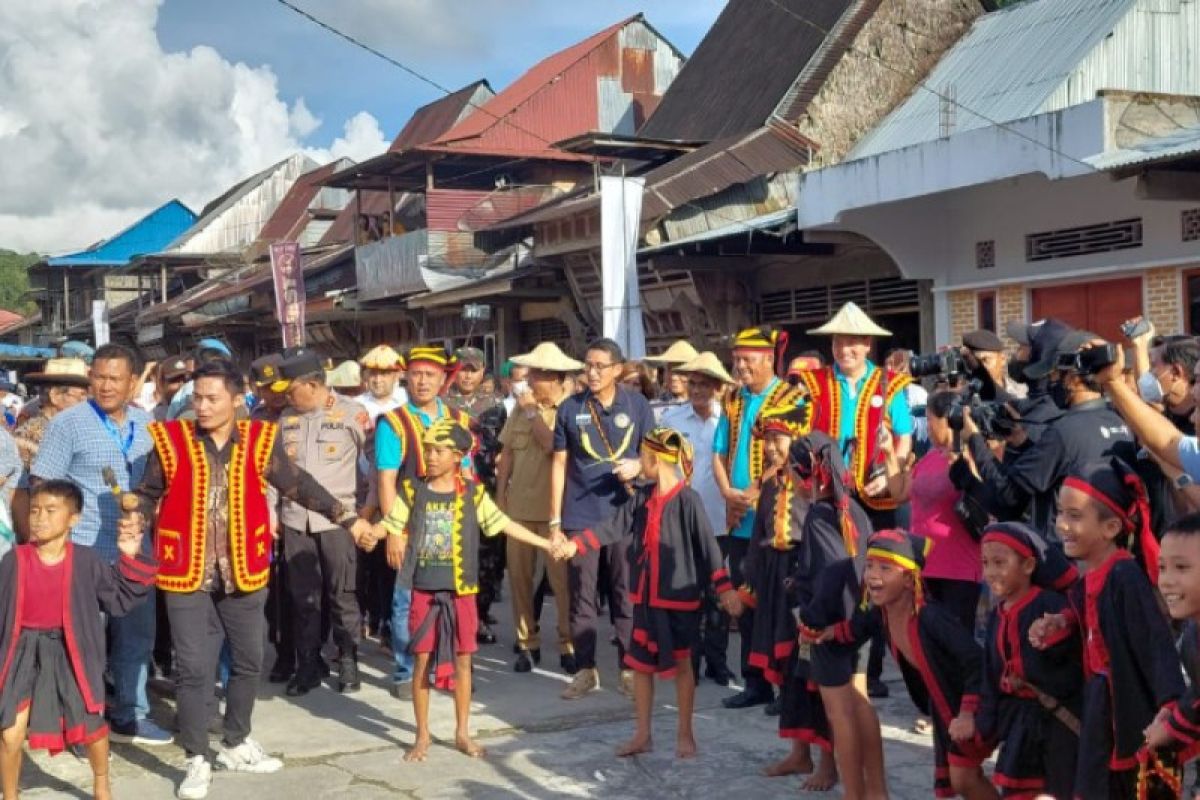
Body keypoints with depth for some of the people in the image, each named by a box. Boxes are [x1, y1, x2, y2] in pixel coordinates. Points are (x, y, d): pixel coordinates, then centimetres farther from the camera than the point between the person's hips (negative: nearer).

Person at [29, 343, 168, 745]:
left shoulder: (146, 424, 6)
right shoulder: (68, 423, -9)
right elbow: (41, 486, -9)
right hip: (84, 553, -5)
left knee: (137, 634, 14)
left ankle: (129, 716, 29)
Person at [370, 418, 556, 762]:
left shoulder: (473, 493, 0)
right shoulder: (413, 490, -1)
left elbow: (504, 524, 4)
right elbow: (390, 523, -1)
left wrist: (546, 544, 3)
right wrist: (370, 535, -24)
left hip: (461, 590, 1)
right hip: (424, 589, 0)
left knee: (462, 660, 8)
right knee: (423, 660, 5)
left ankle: (462, 733, 22)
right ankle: (422, 735, 17)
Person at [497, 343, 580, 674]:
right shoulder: (521, 407, 9)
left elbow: (552, 446, -21)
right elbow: (507, 452, 13)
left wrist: (532, 412, -11)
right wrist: (500, 494, 9)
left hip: (555, 507, -5)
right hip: (519, 505, 5)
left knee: (562, 578, -2)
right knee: (519, 576, 9)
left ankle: (568, 645, 8)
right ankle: (527, 642, 20)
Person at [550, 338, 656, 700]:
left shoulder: (637, 405, 3)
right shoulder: (570, 408, 3)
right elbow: (560, 463, 6)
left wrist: (638, 465, -13)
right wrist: (555, 520, 3)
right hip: (580, 516, 0)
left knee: (626, 593, 4)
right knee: (581, 595, 4)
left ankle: (629, 668, 14)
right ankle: (585, 669, 13)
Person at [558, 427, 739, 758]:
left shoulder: (687, 500, -14)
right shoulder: (642, 497, 5)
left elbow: (707, 546, -14)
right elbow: (613, 527, 3)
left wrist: (724, 588, -18)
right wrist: (575, 544, -5)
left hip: (678, 597, -6)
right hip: (645, 596, 6)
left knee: (681, 664, 7)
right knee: (640, 664, 11)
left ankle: (685, 735, 20)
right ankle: (642, 735, 22)